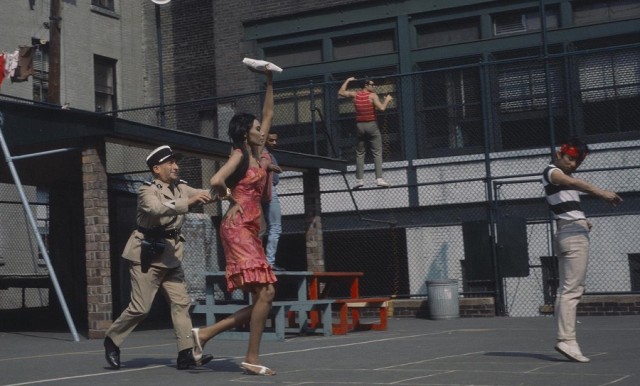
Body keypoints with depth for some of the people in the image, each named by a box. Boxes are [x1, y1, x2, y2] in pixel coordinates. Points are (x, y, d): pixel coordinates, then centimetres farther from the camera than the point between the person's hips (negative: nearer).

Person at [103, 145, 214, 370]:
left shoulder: (181, 189, 11)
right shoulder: (147, 191, -10)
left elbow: (205, 195, 2)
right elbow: (158, 208, -31)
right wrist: (188, 202, -40)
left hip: (171, 255, 7)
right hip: (147, 255, -7)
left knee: (181, 303, -2)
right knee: (141, 308, -5)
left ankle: (187, 354, -5)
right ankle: (112, 340, 17)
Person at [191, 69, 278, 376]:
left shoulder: (256, 153, 18)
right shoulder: (239, 155, -5)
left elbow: (268, 115, 26)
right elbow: (216, 181, -21)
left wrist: (269, 83, 26)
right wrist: (232, 199, -4)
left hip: (251, 230, 9)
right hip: (237, 228, -9)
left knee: (263, 298, 3)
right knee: (265, 292, -14)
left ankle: (206, 333, 7)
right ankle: (252, 359, -10)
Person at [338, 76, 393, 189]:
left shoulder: (355, 94, 6)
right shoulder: (372, 95, -8)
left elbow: (341, 92, 19)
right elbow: (382, 108, -18)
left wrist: (347, 81, 27)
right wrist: (387, 100, 0)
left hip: (359, 125, 4)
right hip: (371, 125, -4)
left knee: (359, 154, 9)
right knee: (377, 153, -2)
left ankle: (359, 179, 6)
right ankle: (379, 178, -11)